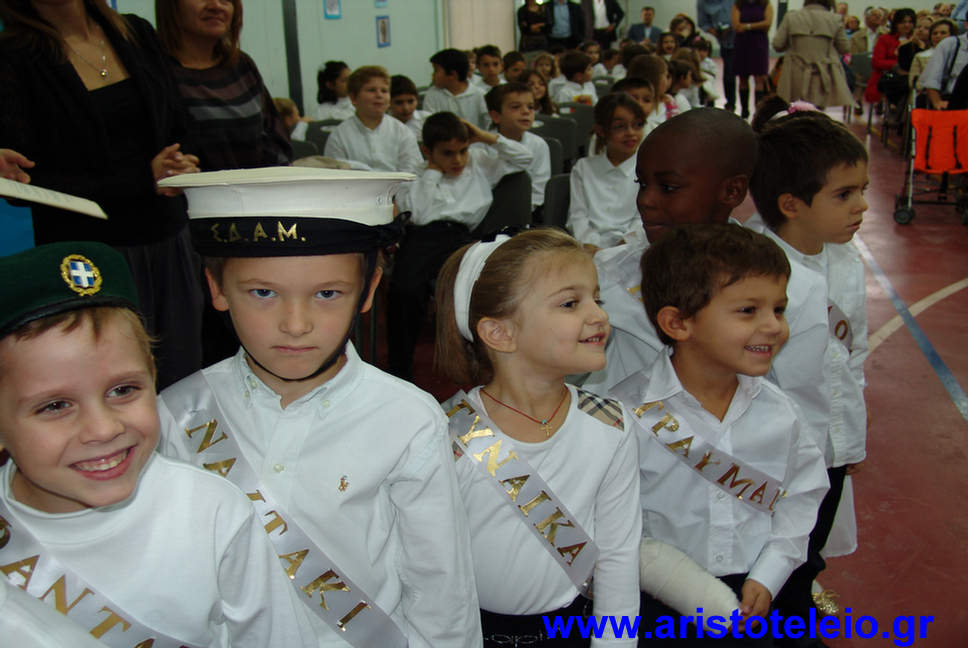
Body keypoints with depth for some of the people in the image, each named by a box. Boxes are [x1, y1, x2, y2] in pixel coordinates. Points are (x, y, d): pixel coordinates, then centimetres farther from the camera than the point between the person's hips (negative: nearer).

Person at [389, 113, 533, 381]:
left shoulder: (480, 162, 24)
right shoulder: (419, 177, 14)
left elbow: (525, 158, 24)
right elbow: (419, 214, -5)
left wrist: (487, 137, 15)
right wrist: (433, 171, 5)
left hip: (466, 235, 2)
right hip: (425, 236, -2)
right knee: (405, 291, -33)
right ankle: (400, 371, -19)